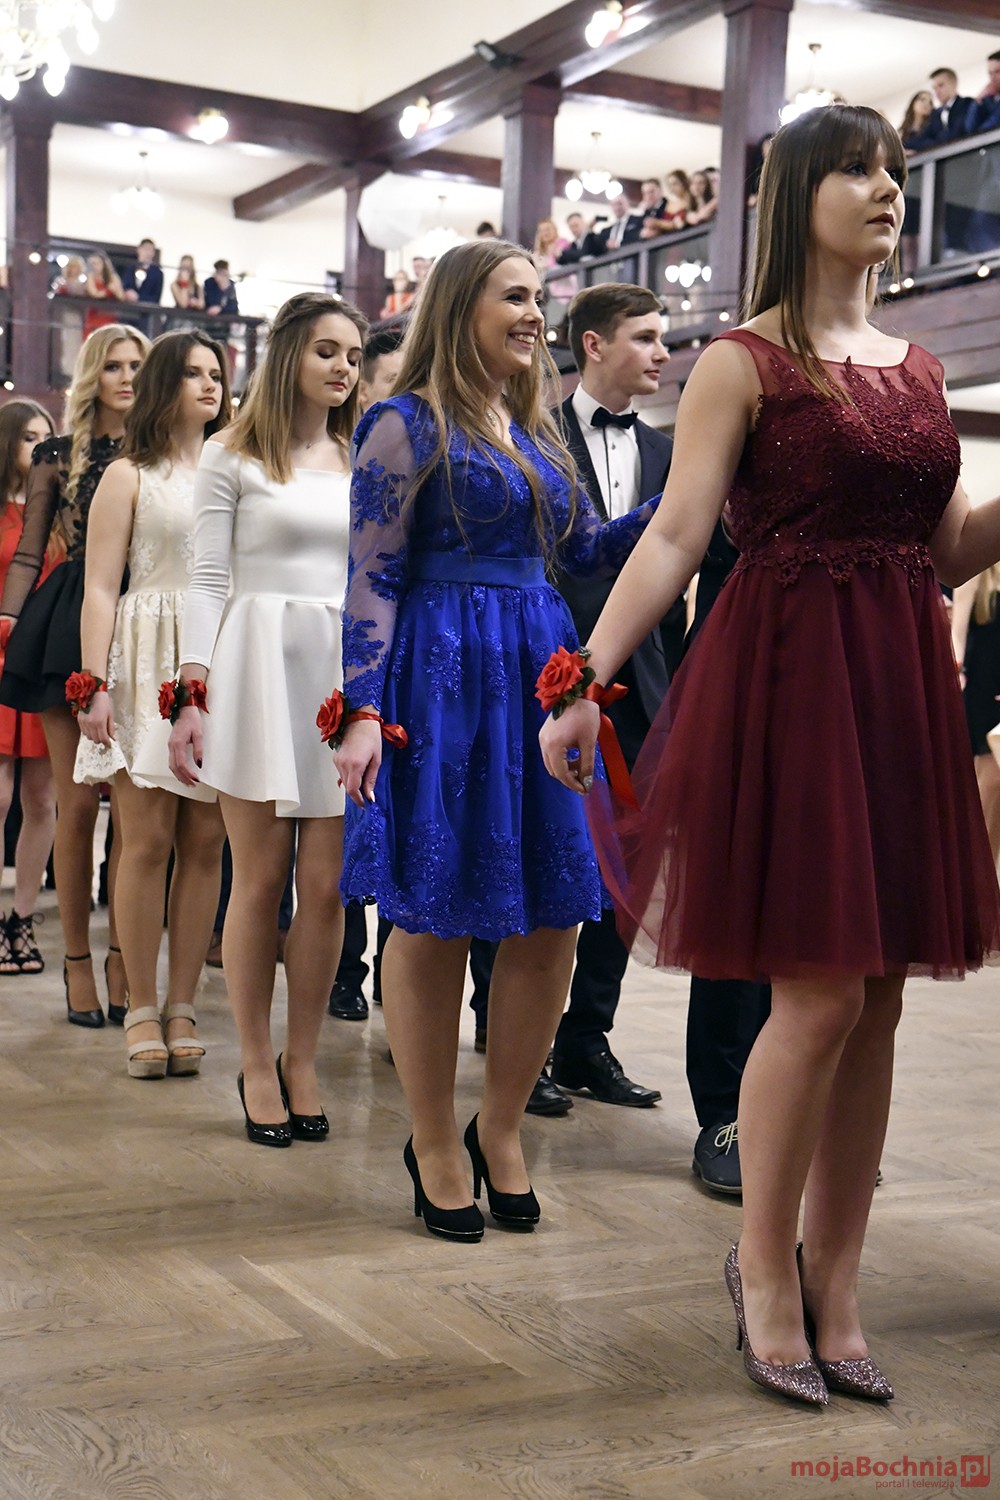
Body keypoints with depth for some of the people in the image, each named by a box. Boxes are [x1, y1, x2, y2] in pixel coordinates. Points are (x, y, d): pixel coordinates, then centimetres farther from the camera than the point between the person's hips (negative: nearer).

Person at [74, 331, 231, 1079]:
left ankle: (182, 1006, 8)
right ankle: (142, 1008, 5)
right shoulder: (129, 476, 7)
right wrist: (96, 686, -11)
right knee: (147, 839, -5)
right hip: (151, 661, -3)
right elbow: (101, 589, 0)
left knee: (206, 843, 1)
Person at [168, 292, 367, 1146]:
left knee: (327, 884, 1)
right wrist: (192, 698, -8)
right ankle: (256, 1066, 14)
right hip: (260, 665, -3)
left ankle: (302, 1061, 14)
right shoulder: (232, 457, 4)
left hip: (347, 672, 3)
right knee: (260, 880, 1)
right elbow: (207, 581, 0)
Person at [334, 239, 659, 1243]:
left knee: (551, 917, 4)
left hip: (537, 670, 7)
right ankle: (434, 1145, 17)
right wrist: (362, 714, -15)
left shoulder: (535, 431, 17)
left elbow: (585, 549, 19)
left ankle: (499, 1130, 21)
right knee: (434, 919, 2)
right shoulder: (406, 424, -4)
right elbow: (373, 579, -8)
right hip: (441, 678, -7)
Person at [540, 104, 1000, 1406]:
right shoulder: (743, 362, -1)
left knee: (877, 1001, 5)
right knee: (819, 994, -8)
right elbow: (673, 537, -9)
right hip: (786, 683, -6)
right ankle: (765, 1267, 14)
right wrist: (584, 682, -19)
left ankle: (834, 1289, 17)